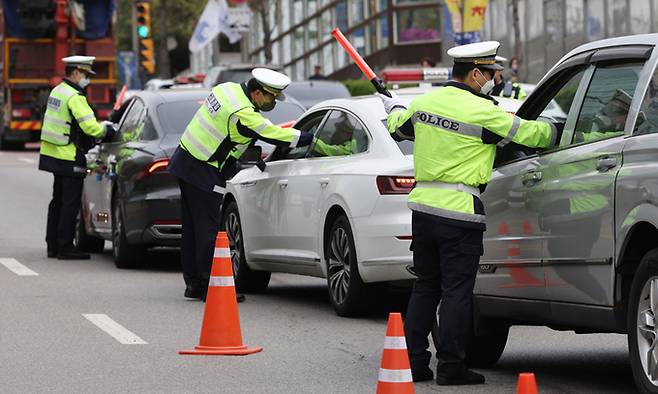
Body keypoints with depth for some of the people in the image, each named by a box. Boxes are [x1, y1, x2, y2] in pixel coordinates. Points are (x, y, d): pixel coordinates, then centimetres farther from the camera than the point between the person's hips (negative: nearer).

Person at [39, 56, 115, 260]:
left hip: (52, 154, 10)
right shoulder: (75, 97, -17)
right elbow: (90, 126, -24)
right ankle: (65, 248, -3)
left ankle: (53, 245, 20)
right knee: (70, 203, -4)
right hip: (68, 158, -10)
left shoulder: (57, 91, 13)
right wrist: (105, 130, -4)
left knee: (58, 201, 16)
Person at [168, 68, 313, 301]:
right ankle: (211, 287, -5)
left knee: (193, 228, 13)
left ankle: (193, 283, 19)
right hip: (202, 173, -10)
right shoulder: (244, 115, -23)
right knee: (210, 229, -6)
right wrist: (316, 142, -14)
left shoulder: (228, 89, 4)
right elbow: (278, 136, -20)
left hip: (184, 160, 10)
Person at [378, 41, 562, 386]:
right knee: (457, 291, -1)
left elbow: (397, 127, 26)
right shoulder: (482, 111, -13)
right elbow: (531, 134, -7)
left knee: (425, 288, 14)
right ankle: (451, 367, 0)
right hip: (460, 213, -7)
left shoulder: (423, 102, 6)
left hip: (422, 204, 7)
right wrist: (561, 131, 11)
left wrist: (394, 107, 48)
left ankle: (414, 363, 16)